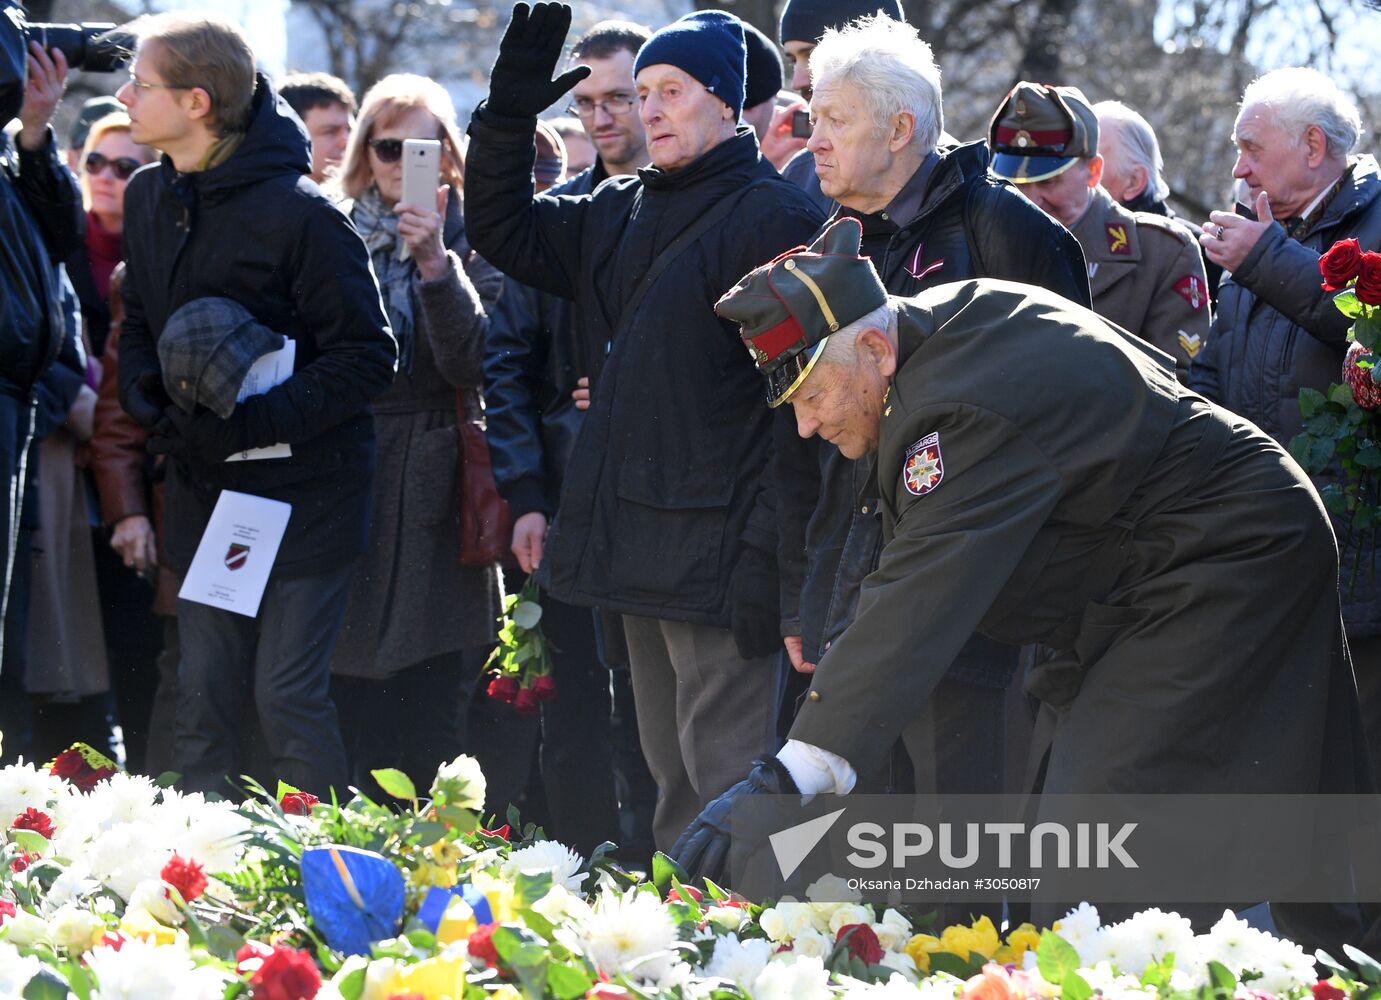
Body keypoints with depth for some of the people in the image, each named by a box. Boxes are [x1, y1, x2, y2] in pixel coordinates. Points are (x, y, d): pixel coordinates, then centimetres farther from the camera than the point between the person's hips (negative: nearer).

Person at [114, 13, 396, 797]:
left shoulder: (300, 214, -18)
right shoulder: (151, 200, 4)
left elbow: (368, 357, -16)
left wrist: (254, 422, -24)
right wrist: (149, 399, -3)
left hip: (305, 489, -6)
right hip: (203, 485, 7)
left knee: (289, 696, -5)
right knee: (204, 695, 8)